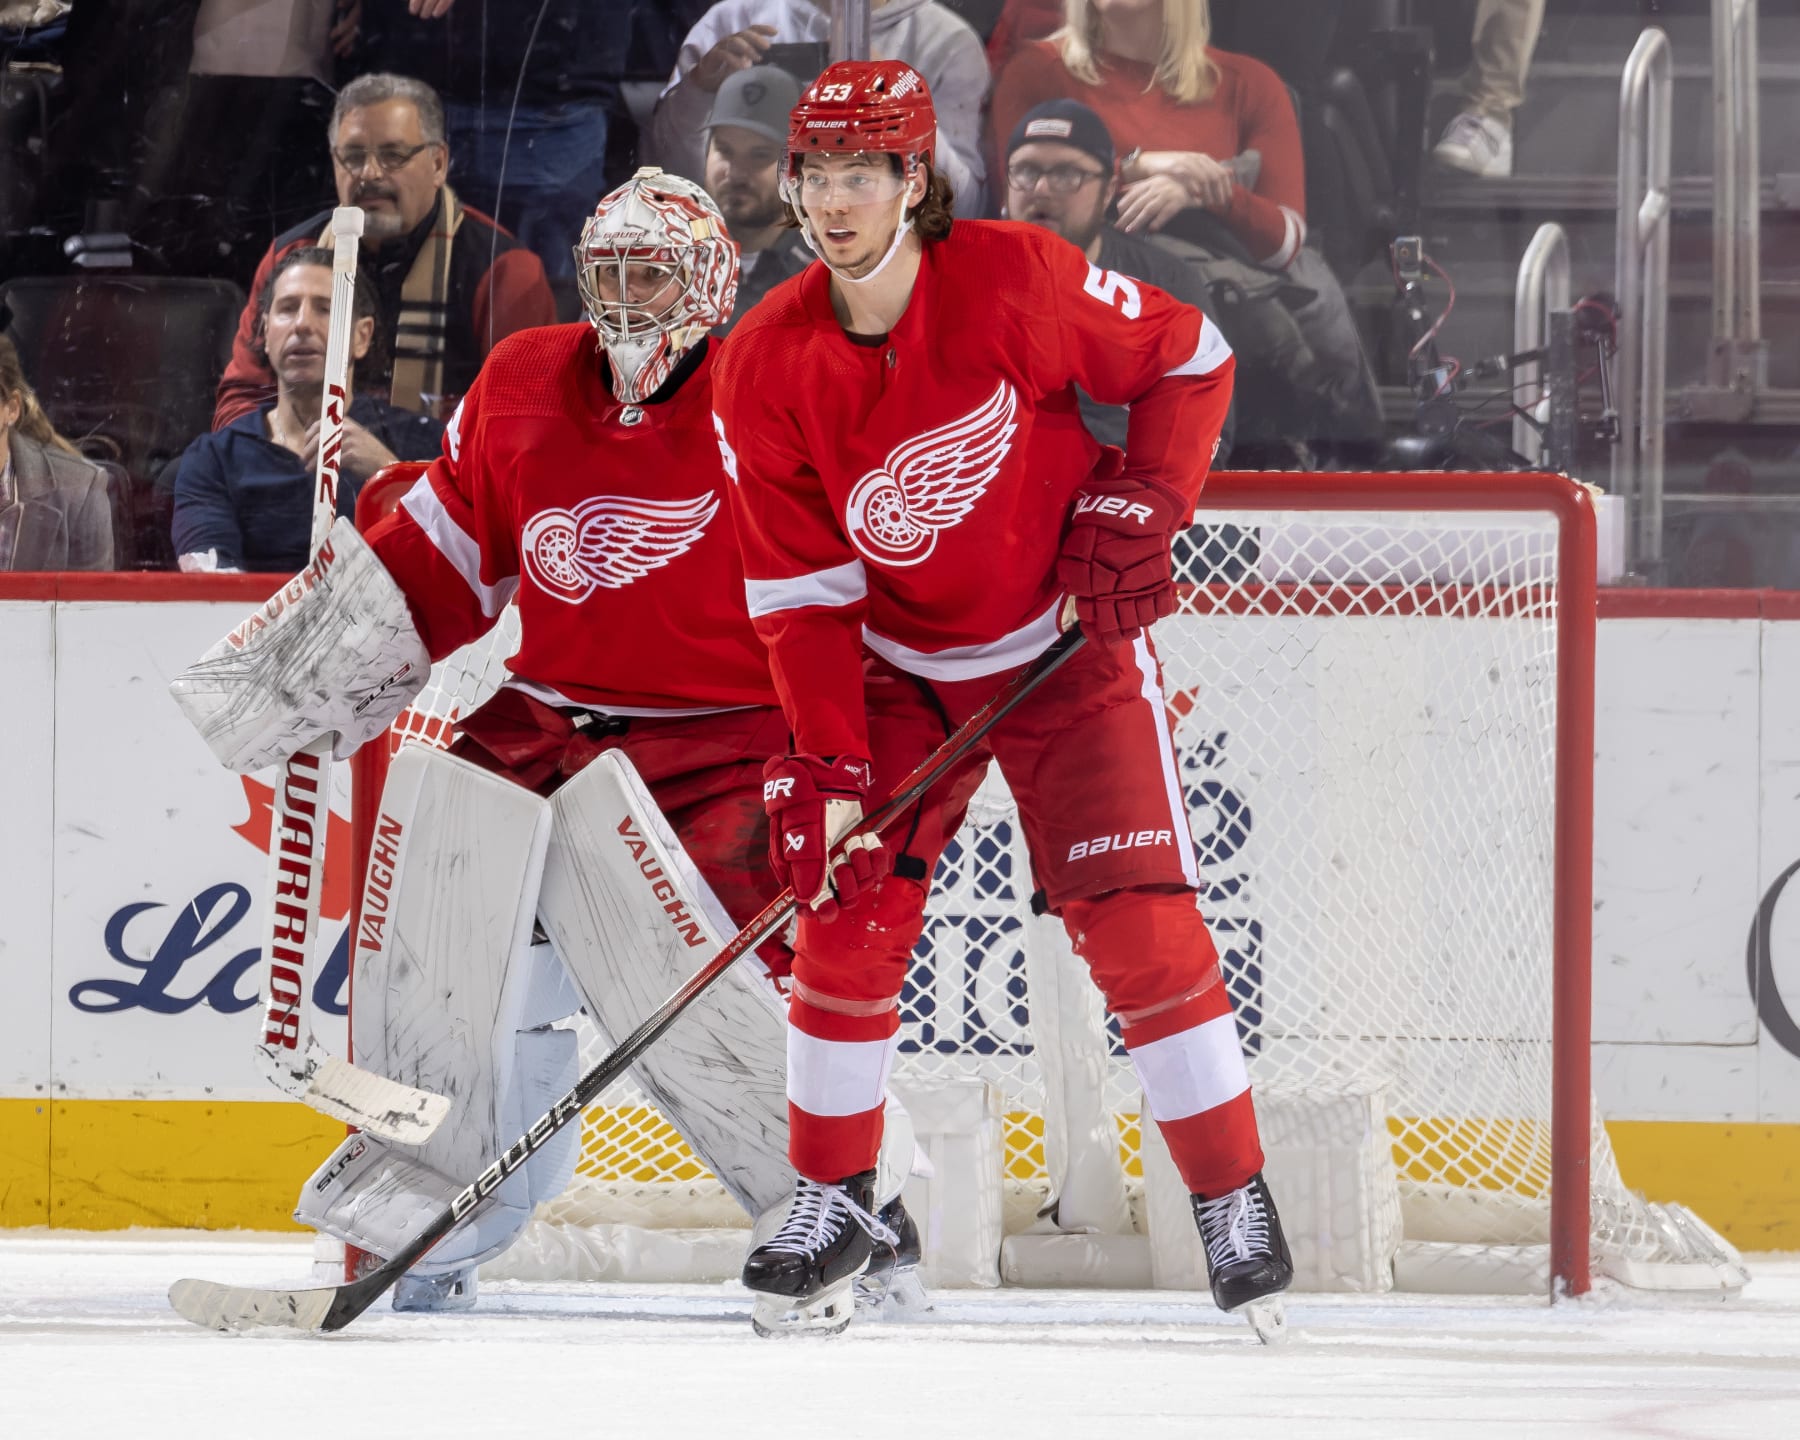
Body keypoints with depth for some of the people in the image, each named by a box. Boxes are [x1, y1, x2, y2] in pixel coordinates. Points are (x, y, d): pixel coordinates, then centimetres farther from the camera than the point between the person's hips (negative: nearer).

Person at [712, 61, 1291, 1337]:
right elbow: (802, 594, -8)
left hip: (1072, 643, -3)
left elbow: (1190, 362, -7)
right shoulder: (765, 370, -13)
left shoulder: (1015, 280, -21)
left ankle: (1237, 1203, 0)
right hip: (895, 666, 3)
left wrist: (1130, 517, -16)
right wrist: (829, 770, -15)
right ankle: (831, 1207, 9)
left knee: (1141, 922, -11)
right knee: (848, 915, -7)